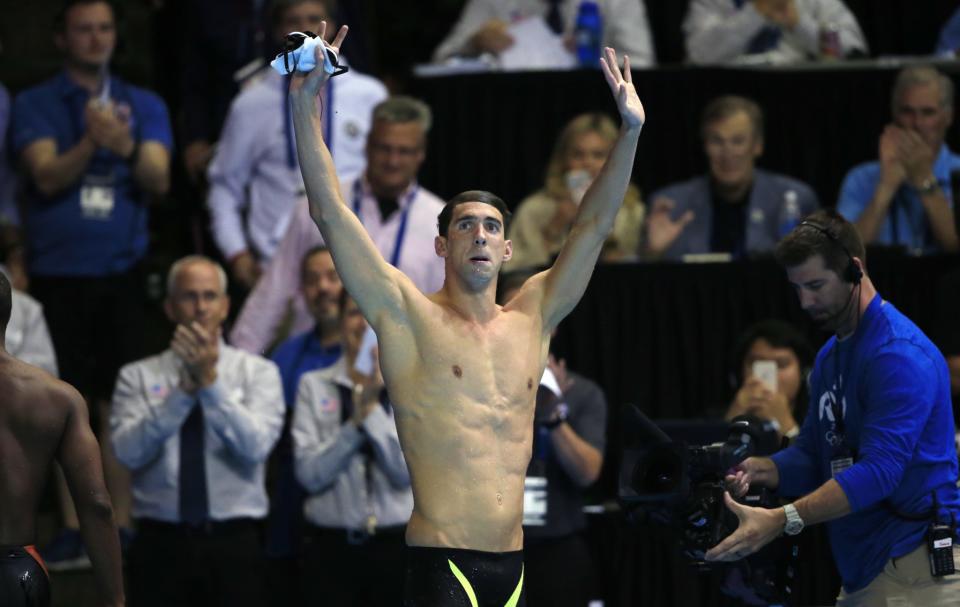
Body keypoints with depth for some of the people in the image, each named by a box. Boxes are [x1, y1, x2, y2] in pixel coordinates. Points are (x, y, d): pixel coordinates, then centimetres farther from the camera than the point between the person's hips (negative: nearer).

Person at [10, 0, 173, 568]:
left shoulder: (145, 106, 8)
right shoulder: (35, 105, 3)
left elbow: (159, 180, -5)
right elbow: (48, 176, -10)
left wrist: (127, 147, -26)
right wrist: (90, 143, -28)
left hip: (121, 271, 1)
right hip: (57, 273, -1)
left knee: (119, 402, -3)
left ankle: (121, 528, 0)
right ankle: (73, 530, 3)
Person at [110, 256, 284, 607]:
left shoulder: (258, 372, 6)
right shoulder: (138, 377, 7)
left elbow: (255, 446, -10)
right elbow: (129, 452, -9)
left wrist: (211, 381, -16)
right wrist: (184, 389, -16)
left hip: (234, 546, 0)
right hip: (162, 546, 0)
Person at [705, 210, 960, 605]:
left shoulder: (899, 354, -16)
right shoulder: (830, 356, 16)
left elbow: (878, 470, -24)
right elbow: (813, 455, 18)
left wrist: (781, 521, -30)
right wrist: (763, 471, -5)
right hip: (861, 572, 9)